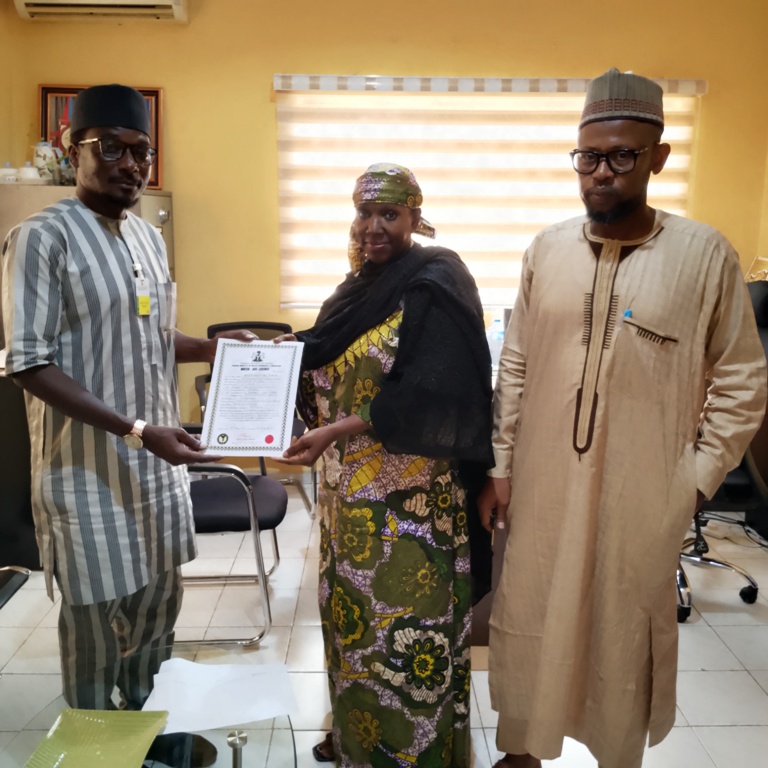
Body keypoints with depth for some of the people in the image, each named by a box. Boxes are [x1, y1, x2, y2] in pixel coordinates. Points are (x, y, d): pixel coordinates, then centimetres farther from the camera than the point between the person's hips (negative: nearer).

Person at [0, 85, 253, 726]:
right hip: (88, 463, -7)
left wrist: (212, 347, 0)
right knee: (96, 613, 8)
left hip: (157, 457, 7)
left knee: (161, 600, 19)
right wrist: (136, 430, -25)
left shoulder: (149, 237, 9)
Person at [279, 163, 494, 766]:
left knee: (403, 624, 5)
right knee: (354, 609, 19)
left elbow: (430, 397, -23)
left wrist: (337, 431, -27)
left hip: (408, 496, -8)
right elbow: (329, 361, 15)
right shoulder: (363, 284, 11)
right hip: (351, 487, 8)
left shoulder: (435, 286, -14)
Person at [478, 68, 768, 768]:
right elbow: (515, 366, 4)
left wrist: (695, 481, -6)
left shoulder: (705, 254, -8)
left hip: (642, 496, -2)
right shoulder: (546, 249, 1)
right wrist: (499, 465, 3)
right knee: (527, 624, 16)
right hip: (542, 485, 3)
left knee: (625, 636, 15)